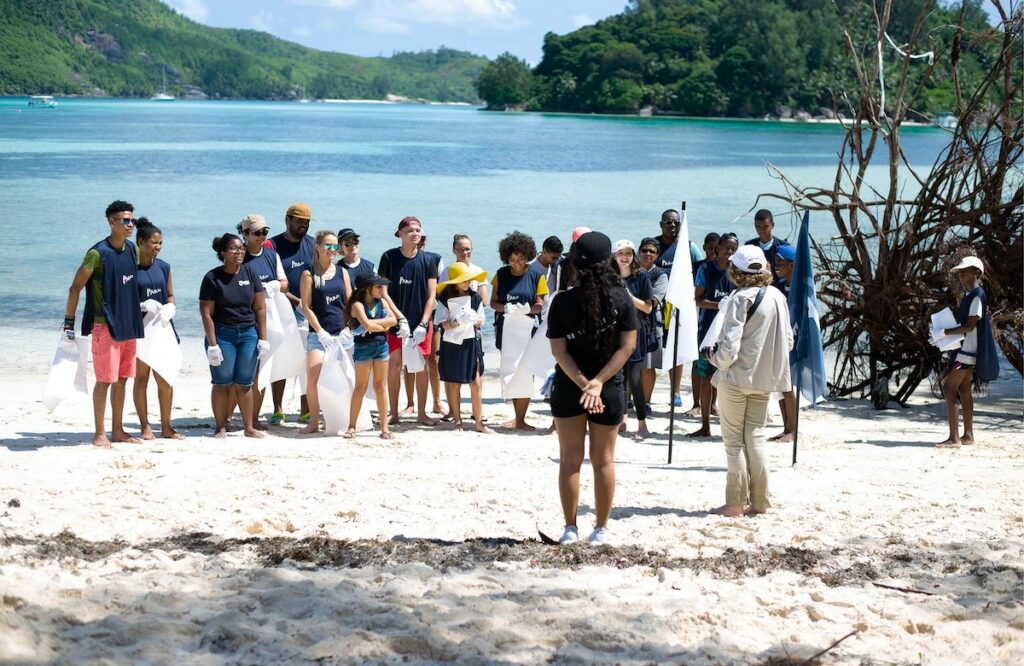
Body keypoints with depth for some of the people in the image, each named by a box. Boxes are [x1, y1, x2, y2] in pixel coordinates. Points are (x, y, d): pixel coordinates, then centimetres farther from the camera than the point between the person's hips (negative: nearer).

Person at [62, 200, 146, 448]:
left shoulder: (132, 249, 7)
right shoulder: (98, 253, -13)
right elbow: (75, 288, -10)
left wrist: (142, 306, 18)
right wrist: (68, 324, -12)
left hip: (129, 325, 7)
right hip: (105, 325, -7)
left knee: (122, 379, 12)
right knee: (105, 380, -3)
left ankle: (118, 431, 20)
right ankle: (99, 434, 4)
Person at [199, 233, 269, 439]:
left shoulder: (250, 273, 4)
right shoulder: (212, 278, -6)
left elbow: (260, 308, 6)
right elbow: (206, 313, -8)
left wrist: (263, 338, 2)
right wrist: (212, 345, -12)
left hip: (248, 333, 3)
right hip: (222, 334, -3)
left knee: (244, 383, 5)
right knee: (223, 382, 1)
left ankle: (249, 427, 12)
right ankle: (220, 427, 10)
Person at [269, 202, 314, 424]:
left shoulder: (313, 245, 9)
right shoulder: (273, 246, -2)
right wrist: (296, 301, -16)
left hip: (309, 314, 3)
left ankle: (306, 410, 9)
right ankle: (278, 410, 9)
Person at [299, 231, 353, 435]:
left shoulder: (342, 272, 11)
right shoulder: (309, 275, 0)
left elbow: (349, 303, 11)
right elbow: (306, 307, -3)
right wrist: (321, 332, -10)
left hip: (342, 333, 3)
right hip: (318, 334, -3)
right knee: (313, 379, -12)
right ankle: (314, 422, -1)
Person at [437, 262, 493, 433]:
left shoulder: (475, 297, 4)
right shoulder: (445, 299, -2)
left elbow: (480, 321, 6)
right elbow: (444, 324, -7)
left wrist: (473, 320, -16)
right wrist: (458, 322, -24)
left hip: (472, 342, 1)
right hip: (452, 343, -1)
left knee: (476, 382, -3)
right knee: (454, 383, 3)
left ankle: (479, 421, 2)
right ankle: (457, 420, 13)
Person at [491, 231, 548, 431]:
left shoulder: (536, 276, 0)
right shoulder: (501, 274, 6)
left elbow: (539, 305, -1)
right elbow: (493, 302, 5)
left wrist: (528, 309, -23)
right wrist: (506, 308, -17)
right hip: (505, 329, 3)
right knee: (509, 372, 4)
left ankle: (520, 420, -4)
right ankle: (517, 416, 13)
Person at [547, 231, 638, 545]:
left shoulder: (562, 302, -9)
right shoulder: (621, 298, -8)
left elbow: (559, 351, -12)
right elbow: (627, 346, -12)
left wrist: (583, 383, -15)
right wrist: (598, 382, -15)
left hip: (568, 389, 0)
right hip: (610, 390, 0)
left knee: (570, 460, 10)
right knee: (603, 460, 11)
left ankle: (570, 528, 12)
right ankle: (601, 528, 15)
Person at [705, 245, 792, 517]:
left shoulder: (740, 299, -16)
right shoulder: (778, 297, 4)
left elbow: (730, 345, -21)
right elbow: (788, 340, 9)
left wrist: (714, 356, -1)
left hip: (737, 377, -6)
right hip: (765, 378, 6)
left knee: (734, 440, 2)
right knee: (755, 437, 13)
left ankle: (736, 503, 4)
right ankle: (759, 502, 14)